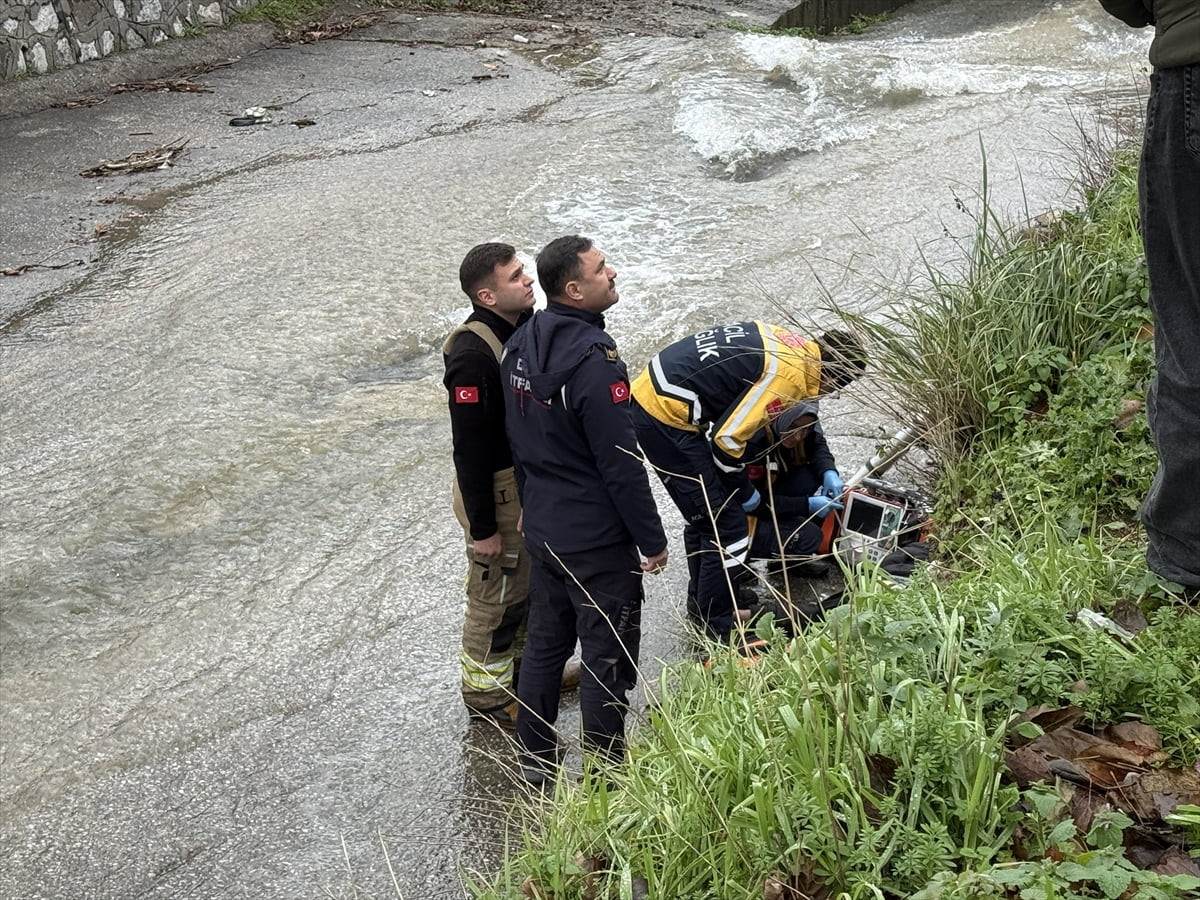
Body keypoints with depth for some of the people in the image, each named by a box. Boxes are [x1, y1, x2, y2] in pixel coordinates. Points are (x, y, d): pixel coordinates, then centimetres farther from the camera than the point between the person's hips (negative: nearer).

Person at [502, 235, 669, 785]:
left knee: (544, 643, 19)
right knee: (606, 661, 5)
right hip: (598, 540, -8)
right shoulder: (594, 361, -24)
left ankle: (535, 762, 31)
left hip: (542, 528, 8)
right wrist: (652, 540, -12)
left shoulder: (520, 345, 2)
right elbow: (622, 465, -22)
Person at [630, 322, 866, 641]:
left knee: (705, 516, 24)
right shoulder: (789, 374, -17)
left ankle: (702, 606, 39)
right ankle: (717, 635, 10)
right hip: (667, 419, -10)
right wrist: (744, 492, 0)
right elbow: (726, 437, -17)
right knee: (726, 527, -2)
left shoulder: (784, 341, 9)